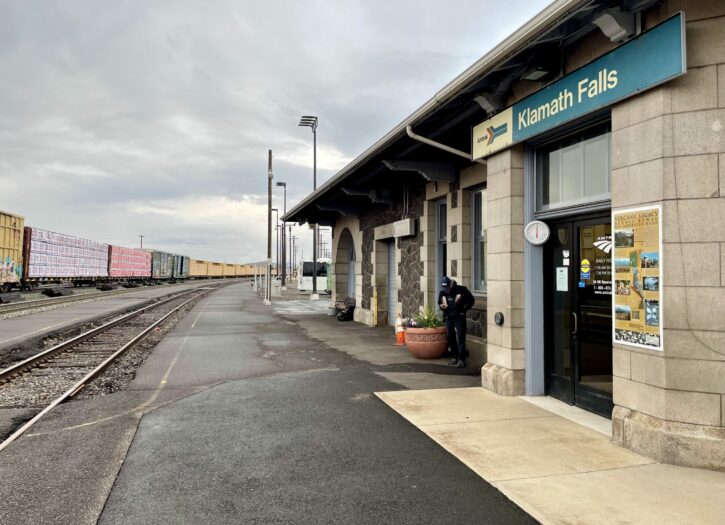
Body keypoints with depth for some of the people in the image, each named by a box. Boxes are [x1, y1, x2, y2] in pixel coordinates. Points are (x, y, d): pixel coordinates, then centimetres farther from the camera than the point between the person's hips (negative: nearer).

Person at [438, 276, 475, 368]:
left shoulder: (461, 290, -13)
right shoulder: (442, 293, 2)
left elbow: (471, 300, -4)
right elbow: (440, 303, 17)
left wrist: (464, 309, -10)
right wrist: (442, 306, -6)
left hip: (459, 317, -5)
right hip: (448, 318, 5)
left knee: (460, 338, -10)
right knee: (451, 338, 9)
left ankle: (461, 359, -10)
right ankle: (455, 357, 22)